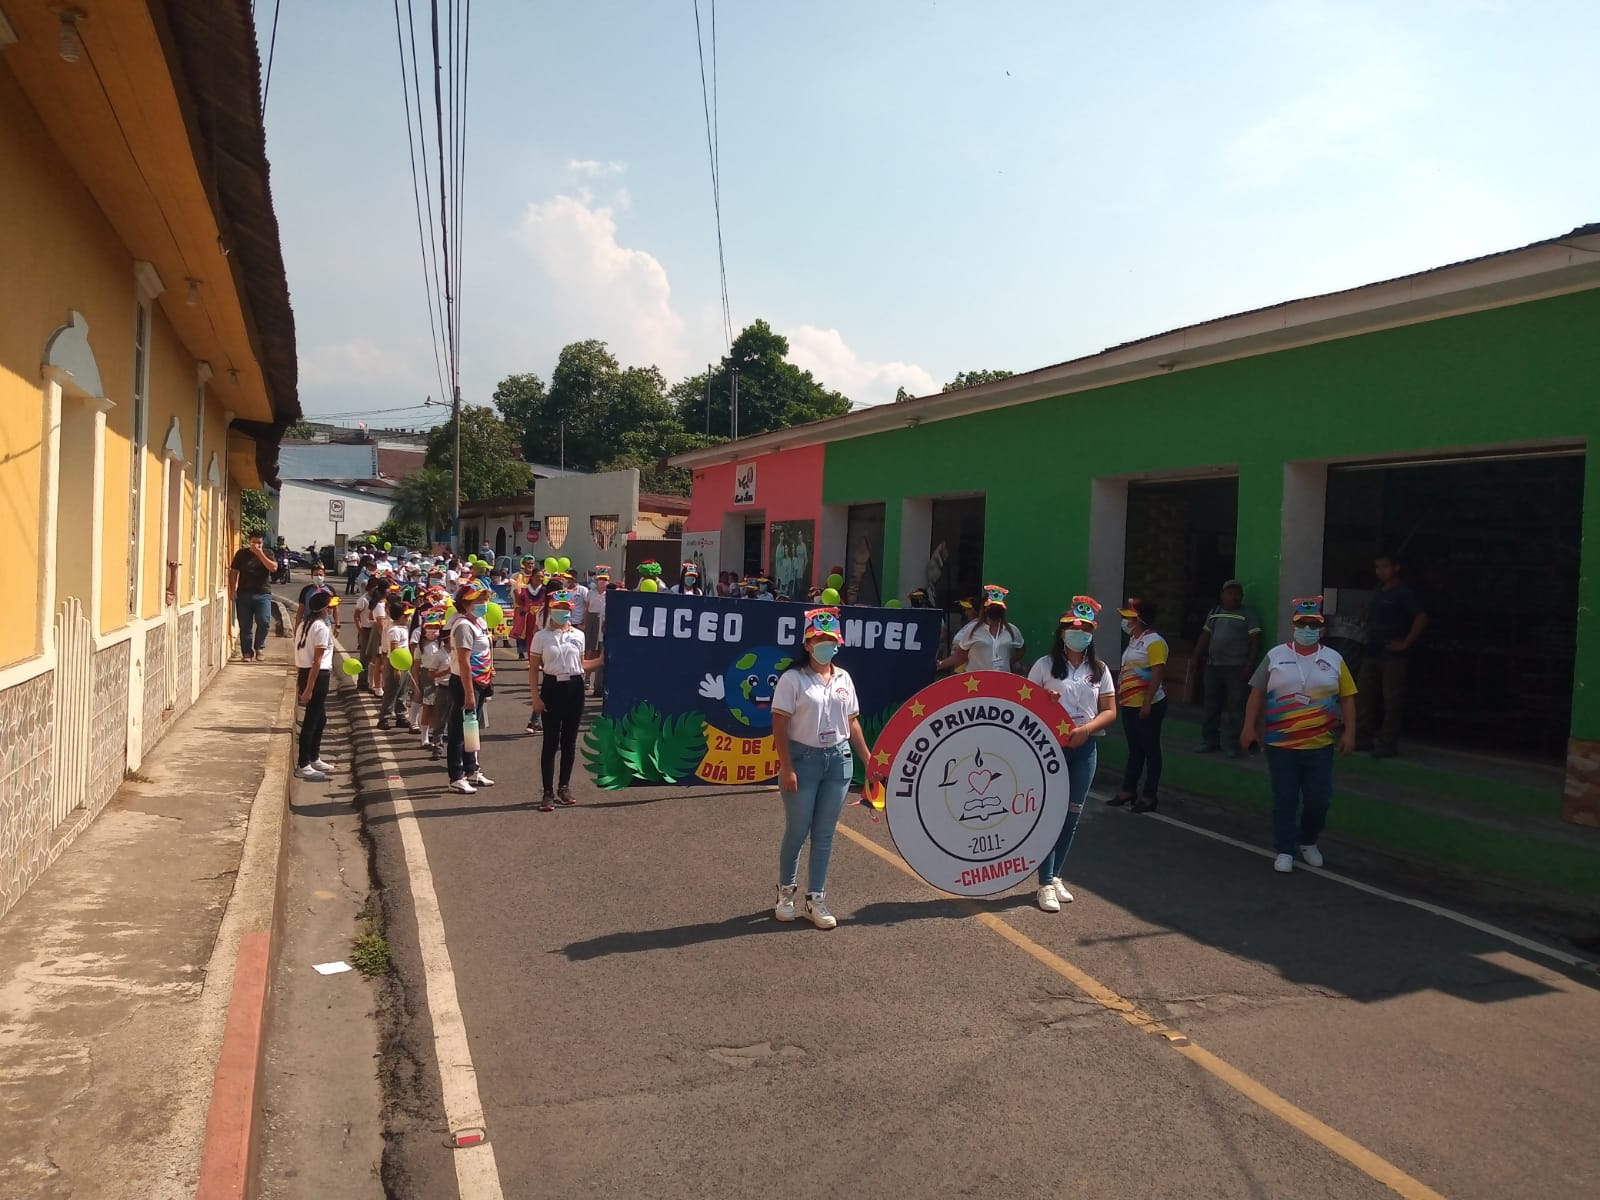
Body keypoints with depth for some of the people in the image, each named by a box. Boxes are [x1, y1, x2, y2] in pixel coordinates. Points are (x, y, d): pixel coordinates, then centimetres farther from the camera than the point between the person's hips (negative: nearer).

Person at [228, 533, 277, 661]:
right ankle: (247, 652, 10)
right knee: (245, 625, 3)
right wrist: (232, 590, -3)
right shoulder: (242, 554, 7)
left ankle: (258, 647, 9)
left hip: (262, 594, -1)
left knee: (264, 622, -13)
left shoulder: (267, 554, 6)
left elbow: (273, 568, -12)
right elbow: (233, 572, 7)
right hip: (244, 594, 1)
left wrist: (260, 554, -17)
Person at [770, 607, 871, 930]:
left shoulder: (844, 678, 8)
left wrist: (869, 759, 8)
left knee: (825, 833, 8)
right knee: (797, 830, 5)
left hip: (838, 759, 5)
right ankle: (786, 891, 27)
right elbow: (779, 726, -11)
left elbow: (852, 722, 13)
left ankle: (815, 900, 17)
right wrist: (786, 768, -17)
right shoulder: (793, 679, -8)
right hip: (804, 758, -4)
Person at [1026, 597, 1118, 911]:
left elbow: (1110, 711, 5)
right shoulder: (1045, 665, -2)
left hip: (1084, 748, 3)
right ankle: (1047, 883, 1)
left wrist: (1086, 729, -12)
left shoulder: (1099, 670, 6)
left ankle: (1055, 876, 24)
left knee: (1072, 815, 10)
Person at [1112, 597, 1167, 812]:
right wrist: (1118, 697, 20)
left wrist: (1147, 703, -24)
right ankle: (1128, 790, 23)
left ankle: (1150, 796, 7)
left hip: (1147, 707, -9)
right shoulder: (1134, 640, 13)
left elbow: (1157, 673, -20)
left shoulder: (1154, 641, -15)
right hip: (1129, 705, 9)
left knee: (1150, 750, 1)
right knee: (1134, 749, 15)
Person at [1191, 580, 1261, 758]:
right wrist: (1195, 658, 13)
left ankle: (1233, 745, -1)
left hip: (1236, 668, -5)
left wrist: (1250, 664, -14)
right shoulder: (1214, 613, 14)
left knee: (1235, 707, -5)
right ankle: (1210, 741, 19)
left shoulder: (1248, 615, -1)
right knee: (1212, 705, 11)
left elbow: (1255, 641, -6)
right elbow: (1205, 637, 18)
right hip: (1212, 666, 6)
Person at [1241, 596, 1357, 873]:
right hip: (1280, 744, -1)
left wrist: (1349, 732, -3)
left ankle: (1308, 842, 31)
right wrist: (1249, 727, -3)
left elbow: (1347, 697, 5)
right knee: (1284, 799, 3)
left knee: (1319, 798, 6)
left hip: (1319, 745, 1)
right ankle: (1284, 852, 15)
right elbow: (1257, 693, 2)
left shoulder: (1334, 660, 3)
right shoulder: (1275, 656, 0)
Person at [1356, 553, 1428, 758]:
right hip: (1372, 654, 8)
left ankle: (1388, 744, 0)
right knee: (1366, 697, 8)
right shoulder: (1378, 592, 15)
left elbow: (1422, 618, -16)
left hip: (1393, 656, -8)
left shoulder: (1403, 592, -8)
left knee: (1392, 700, -3)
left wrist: (1405, 643, -16)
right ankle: (1363, 738, 15)